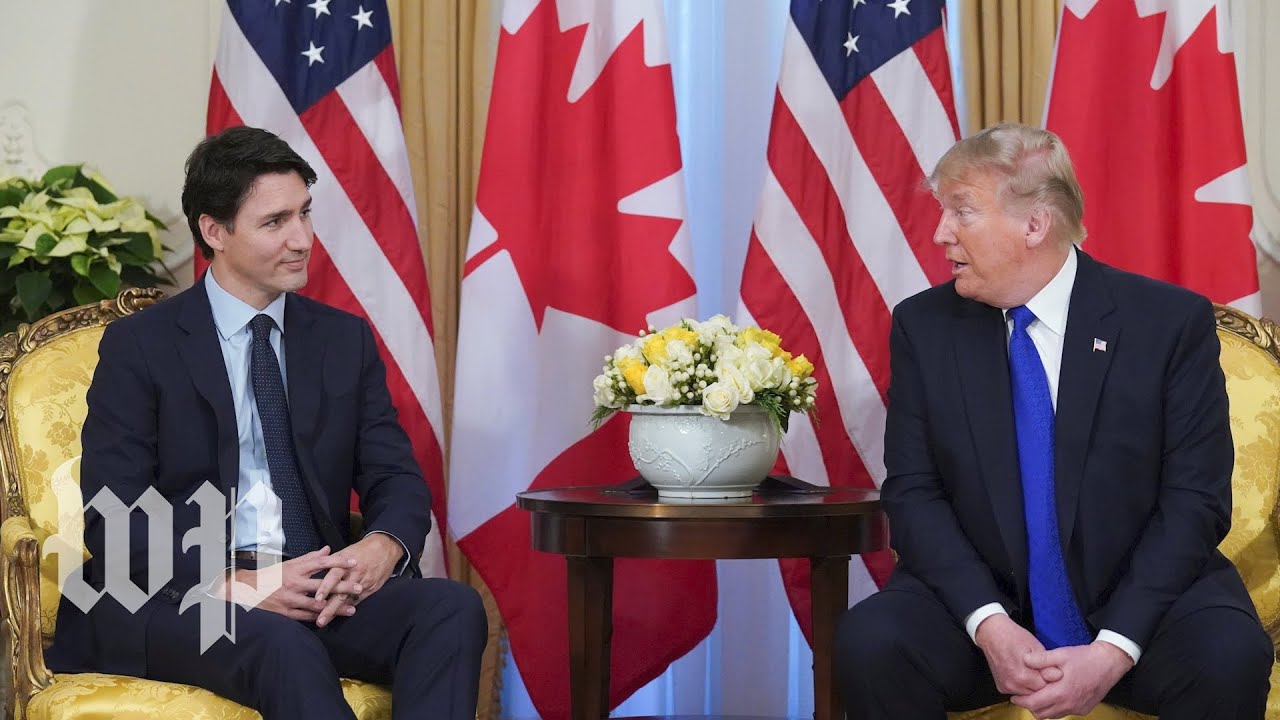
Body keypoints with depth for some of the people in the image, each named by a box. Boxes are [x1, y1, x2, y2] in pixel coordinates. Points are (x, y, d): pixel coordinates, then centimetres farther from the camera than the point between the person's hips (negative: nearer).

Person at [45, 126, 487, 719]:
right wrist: (232, 584, -21)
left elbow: (396, 478, 10)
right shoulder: (139, 347, 2)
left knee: (454, 608, -25)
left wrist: (384, 547, -15)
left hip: (318, 590, 4)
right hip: (176, 599, -4)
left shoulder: (346, 340, 14)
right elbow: (113, 520, -5)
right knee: (282, 644, -38)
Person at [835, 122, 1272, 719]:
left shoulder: (1171, 321, -5)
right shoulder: (924, 327, 1)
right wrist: (989, 626, -18)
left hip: (1137, 606, -1)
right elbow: (913, 492, -2)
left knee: (1228, 658, -31)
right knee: (869, 642, -26)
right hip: (980, 600, 2)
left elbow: (1195, 501, -7)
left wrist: (1114, 650, -19)